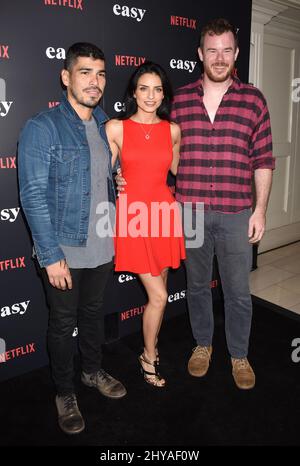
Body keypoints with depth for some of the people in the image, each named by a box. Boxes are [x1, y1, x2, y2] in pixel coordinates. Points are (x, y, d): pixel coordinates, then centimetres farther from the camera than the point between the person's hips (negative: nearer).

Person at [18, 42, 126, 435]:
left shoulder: (106, 126, 6)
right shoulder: (42, 128, -13)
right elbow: (33, 196, -17)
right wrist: (51, 256, -19)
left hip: (103, 247, 6)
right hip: (64, 250, -5)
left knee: (93, 313, 22)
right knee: (63, 323, 12)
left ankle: (93, 371, 45)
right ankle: (64, 393, 34)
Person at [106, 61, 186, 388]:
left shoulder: (172, 130, 6)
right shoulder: (116, 128, -3)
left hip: (163, 212, 4)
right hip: (132, 215, -3)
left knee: (157, 291, 13)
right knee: (158, 295, -3)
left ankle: (150, 350, 37)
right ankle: (149, 359, 22)